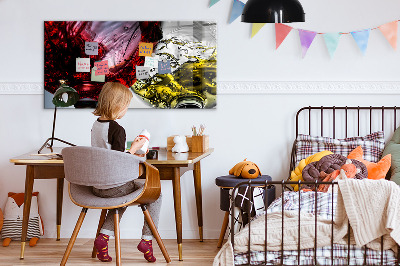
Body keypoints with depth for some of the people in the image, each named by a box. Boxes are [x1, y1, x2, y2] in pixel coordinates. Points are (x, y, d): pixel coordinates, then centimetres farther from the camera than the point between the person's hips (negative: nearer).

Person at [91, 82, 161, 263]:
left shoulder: (96, 125, 6)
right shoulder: (117, 129, -20)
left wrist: (129, 154, 19)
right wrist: (134, 148, -8)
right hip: (114, 186, -8)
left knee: (123, 195, 35)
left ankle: (104, 236, 18)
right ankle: (147, 239, 9)